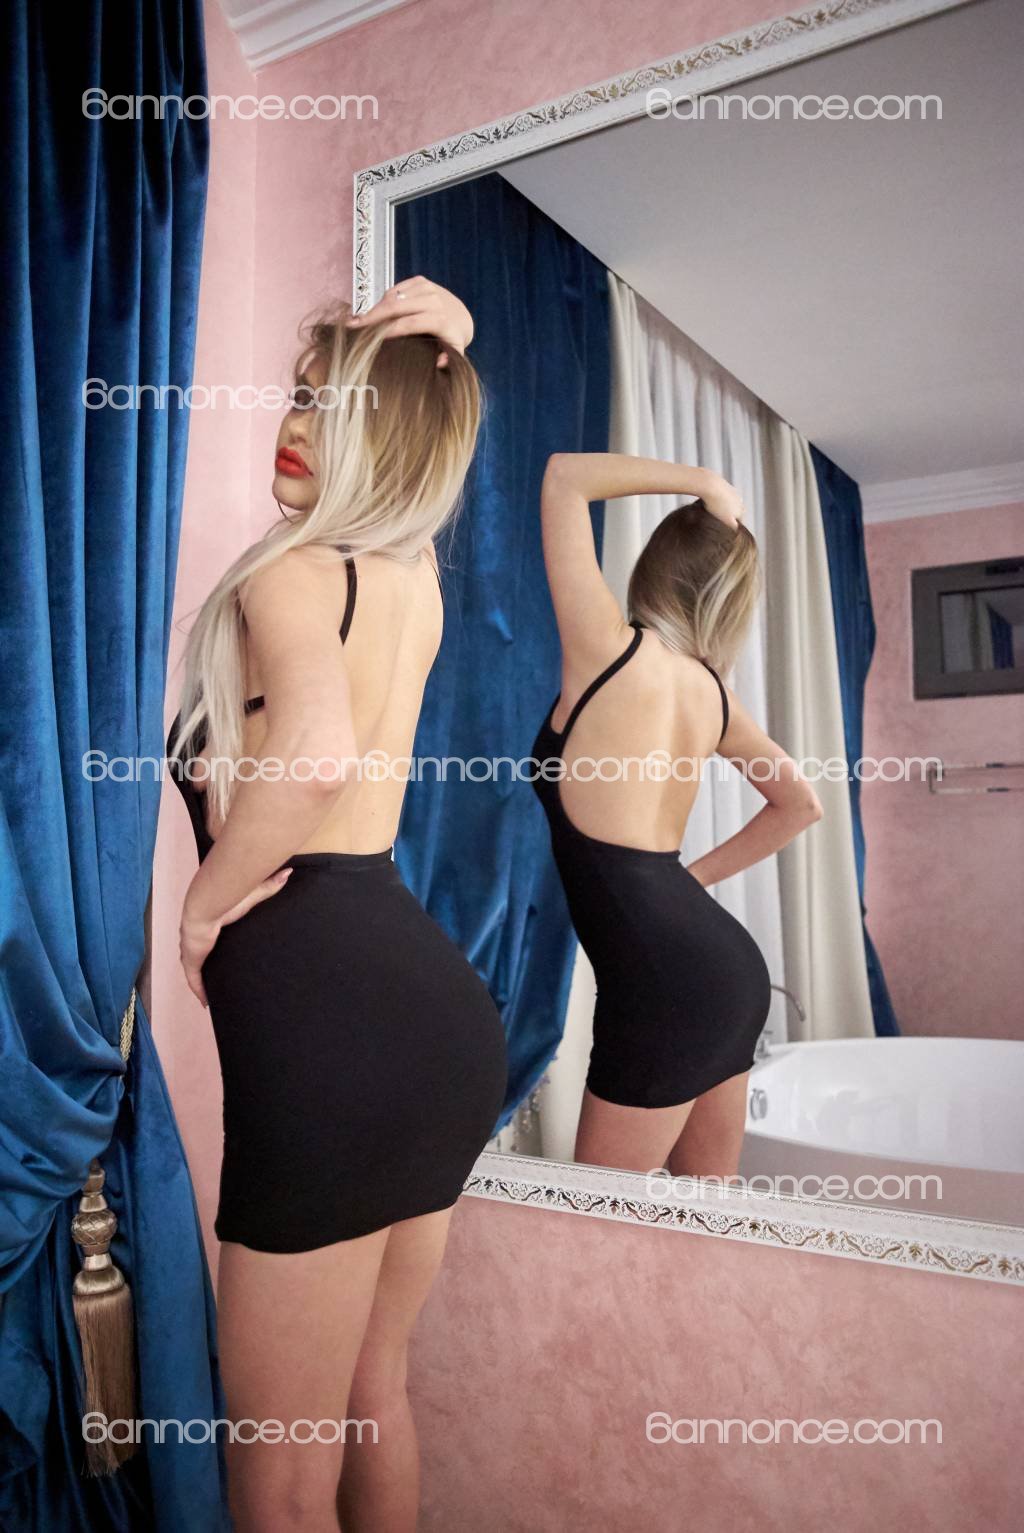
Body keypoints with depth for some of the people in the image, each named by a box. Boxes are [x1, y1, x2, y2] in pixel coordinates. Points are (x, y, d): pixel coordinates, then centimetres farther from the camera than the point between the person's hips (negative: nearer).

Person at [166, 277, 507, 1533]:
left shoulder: (290, 573, -8)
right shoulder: (414, 572, 13)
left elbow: (315, 752, -30)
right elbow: (402, 441, 35)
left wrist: (204, 903, -13)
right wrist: (440, 359, 17)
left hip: (323, 1013, -8)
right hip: (439, 1002, 9)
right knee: (373, 1394, 26)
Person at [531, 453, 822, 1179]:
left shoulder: (612, 650, -8)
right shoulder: (714, 692, 10)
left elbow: (565, 476, -1)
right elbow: (801, 804, 22)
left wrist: (700, 483, 2)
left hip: (664, 979, -8)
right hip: (725, 964, 8)